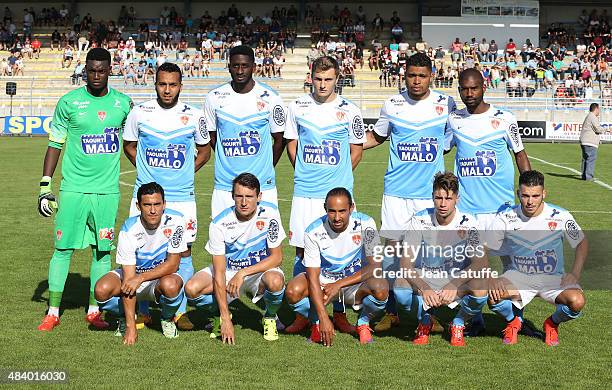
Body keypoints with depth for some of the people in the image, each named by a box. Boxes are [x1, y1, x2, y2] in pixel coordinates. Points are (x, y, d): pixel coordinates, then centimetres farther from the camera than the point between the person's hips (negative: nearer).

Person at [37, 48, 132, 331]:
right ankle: (53, 313, 11)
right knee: (63, 249, 0)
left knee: (102, 250, 6)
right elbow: (55, 145, 3)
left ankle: (94, 310, 18)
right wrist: (45, 186, -1)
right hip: (73, 188, -2)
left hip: (107, 190, 2)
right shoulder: (69, 102, -1)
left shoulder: (123, 103, 5)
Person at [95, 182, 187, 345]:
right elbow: (128, 278, -25)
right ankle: (125, 317, 6)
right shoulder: (128, 229, -23)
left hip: (163, 275, -1)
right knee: (102, 290, -28)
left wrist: (140, 278, -32)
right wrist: (131, 327, -29)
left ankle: (167, 319, -1)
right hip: (132, 274, 1)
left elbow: (172, 264, -18)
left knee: (170, 285, -37)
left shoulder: (175, 221, -22)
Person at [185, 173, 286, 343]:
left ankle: (270, 317, -1)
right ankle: (221, 313, 9)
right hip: (228, 270, 1)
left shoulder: (269, 213, -19)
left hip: (260, 269, -1)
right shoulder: (219, 223, -20)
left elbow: (277, 257, -14)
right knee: (192, 289, -24)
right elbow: (219, 272, -21)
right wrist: (225, 319, -26)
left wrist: (243, 273, -26)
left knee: (275, 281, -36)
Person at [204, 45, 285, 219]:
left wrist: (266, 169, 10)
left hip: (262, 186, -1)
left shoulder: (270, 98, -1)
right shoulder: (215, 97, 3)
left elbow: (279, 140, 8)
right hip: (224, 187, 1)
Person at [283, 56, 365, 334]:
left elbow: (356, 151, 10)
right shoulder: (297, 107, 6)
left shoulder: (349, 111, 2)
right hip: (304, 193, 1)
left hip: (339, 191, -1)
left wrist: (338, 178, 7)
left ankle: (339, 314, 13)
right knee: (302, 251, 3)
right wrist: (304, 174, 10)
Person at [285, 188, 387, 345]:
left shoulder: (365, 224, -18)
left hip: (355, 282, 0)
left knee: (381, 288, -33)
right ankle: (316, 323, 3)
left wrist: (338, 285, -25)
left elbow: (374, 266, -19)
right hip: (324, 281, 0)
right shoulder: (314, 231, -19)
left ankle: (363, 323, 0)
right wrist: (324, 318, -29)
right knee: (293, 291, -29)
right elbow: (313, 276, -20)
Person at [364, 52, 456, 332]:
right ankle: (391, 312, 13)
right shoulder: (392, 105, 3)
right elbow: (376, 136, 18)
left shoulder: (446, 105, 1)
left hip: (431, 192, 0)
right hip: (397, 191, 1)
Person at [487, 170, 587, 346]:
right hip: (518, 276, 0)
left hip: (553, 278, 0)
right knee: (492, 295, -31)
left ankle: (552, 324, 7)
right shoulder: (505, 218, -11)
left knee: (576, 301, -30)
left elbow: (582, 243, 5)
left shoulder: (560, 216, -11)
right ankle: (513, 322, 6)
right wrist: (491, 279, -22)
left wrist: (574, 274, -9)